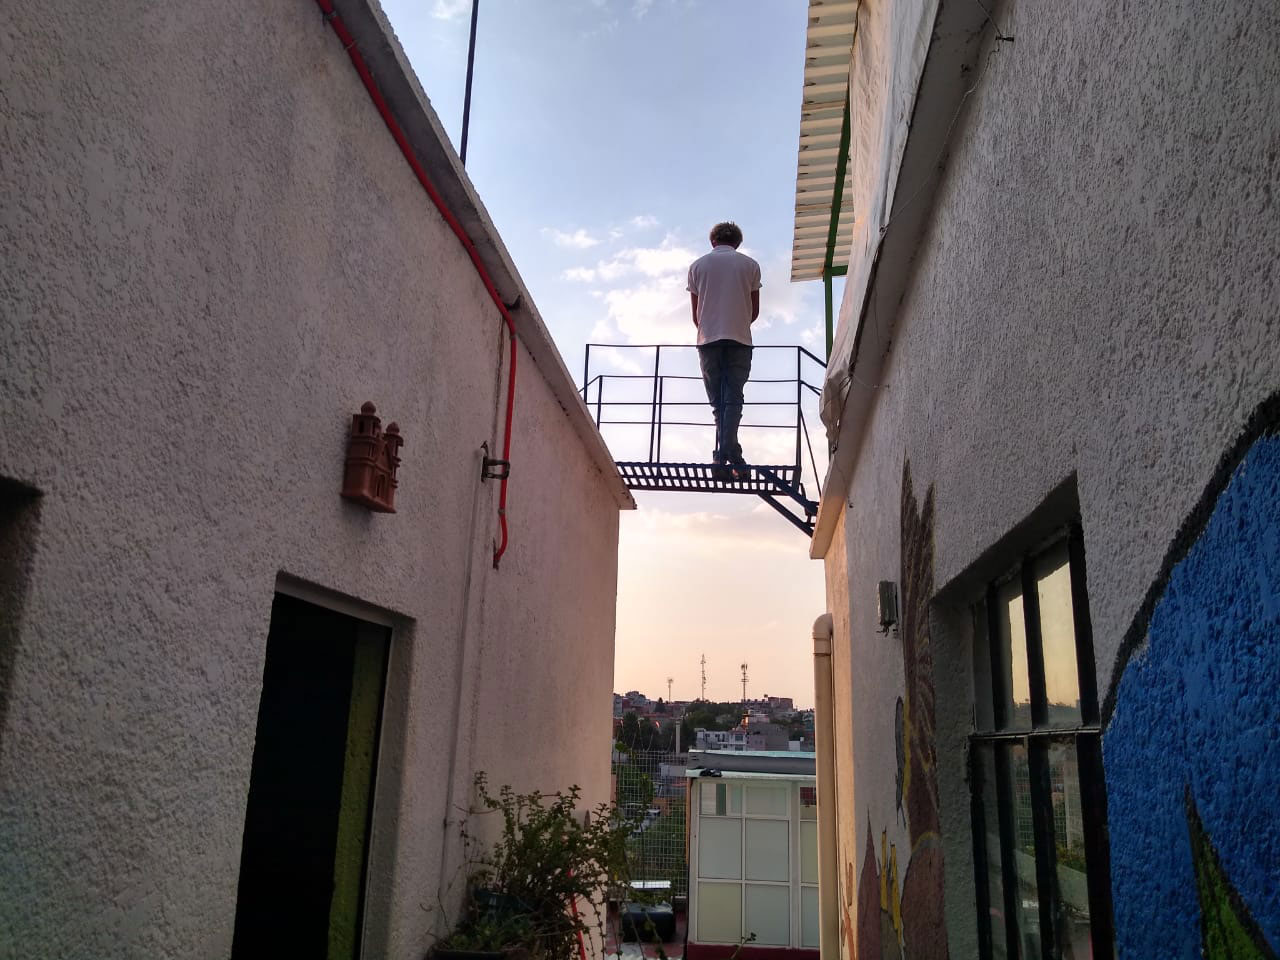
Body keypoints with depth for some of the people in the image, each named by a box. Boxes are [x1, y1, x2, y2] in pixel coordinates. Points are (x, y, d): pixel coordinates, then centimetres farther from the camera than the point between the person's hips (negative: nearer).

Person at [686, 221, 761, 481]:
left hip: (708, 340, 1)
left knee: (718, 401, 7)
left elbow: (695, 313, 10)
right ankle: (731, 458, -17)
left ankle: (724, 457, 2)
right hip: (739, 340, -1)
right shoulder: (750, 265, 8)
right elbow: (754, 310, 10)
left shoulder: (697, 265, 10)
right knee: (733, 399, -3)